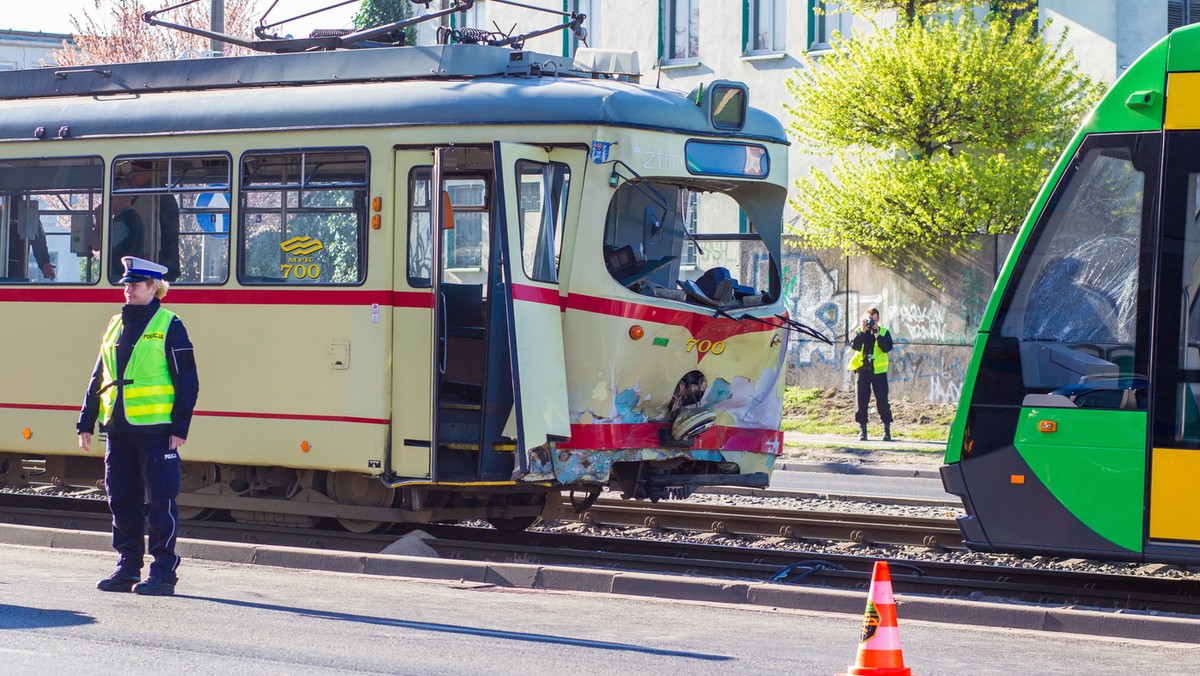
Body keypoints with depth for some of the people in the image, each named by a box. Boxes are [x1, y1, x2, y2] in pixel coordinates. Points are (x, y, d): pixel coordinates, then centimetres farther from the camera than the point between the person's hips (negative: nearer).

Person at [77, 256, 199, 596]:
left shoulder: (169, 327, -3)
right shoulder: (116, 325, 14)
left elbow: (187, 382, -5)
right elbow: (98, 379, 19)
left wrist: (180, 427, -11)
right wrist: (86, 423, 15)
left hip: (156, 429, -6)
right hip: (118, 429, 6)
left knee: (159, 501, -4)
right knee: (122, 501, 9)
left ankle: (163, 573, 1)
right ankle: (128, 568, 17)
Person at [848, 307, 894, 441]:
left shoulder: (884, 332, 5)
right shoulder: (860, 332, 8)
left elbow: (887, 348, -11)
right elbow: (854, 346, -9)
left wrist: (877, 334, -18)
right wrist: (863, 332, -16)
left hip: (879, 371, -1)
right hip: (863, 370, 1)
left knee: (882, 400, -3)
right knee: (862, 401, 1)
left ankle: (886, 429, 4)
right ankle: (862, 429, 7)